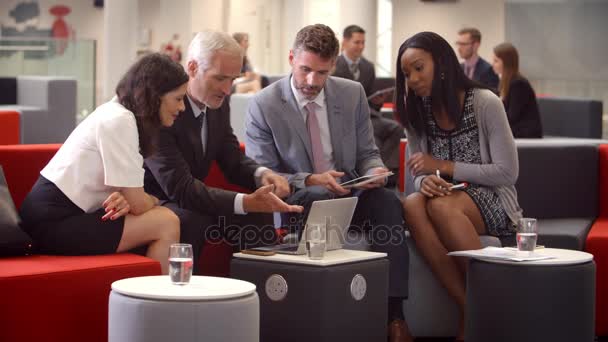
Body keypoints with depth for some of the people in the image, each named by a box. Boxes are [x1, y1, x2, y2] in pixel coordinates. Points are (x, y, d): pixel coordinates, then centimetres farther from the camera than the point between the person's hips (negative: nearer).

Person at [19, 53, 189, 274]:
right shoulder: (119, 121, -16)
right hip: (55, 223, -9)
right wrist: (155, 201, 5)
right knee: (167, 224, -12)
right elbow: (138, 204, -16)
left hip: (58, 214, 9)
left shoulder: (119, 113, 11)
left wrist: (125, 201, -11)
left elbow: (130, 195, 11)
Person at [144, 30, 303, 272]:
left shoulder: (217, 103, 1)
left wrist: (263, 175, -15)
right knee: (192, 221, -34)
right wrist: (246, 202, -37)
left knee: (258, 215, -8)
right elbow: (179, 187, -29)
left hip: (190, 199, 8)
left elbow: (233, 160, 9)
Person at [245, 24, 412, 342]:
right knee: (319, 196, -37)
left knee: (388, 200, -28)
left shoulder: (353, 94, 5)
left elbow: (367, 154, 13)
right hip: (295, 201, -3)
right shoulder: (263, 106, -6)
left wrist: (374, 170, -13)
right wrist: (309, 180, -23)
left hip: (348, 193, 4)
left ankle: (393, 312, -31)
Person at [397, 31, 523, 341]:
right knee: (411, 204, -32)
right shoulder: (417, 112, 7)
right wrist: (425, 181, -18)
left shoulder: (485, 103, -7)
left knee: (441, 206, -37)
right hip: (446, 197, 4)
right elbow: (418, 174, 8)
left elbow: (507, 173, -10)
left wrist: (444, 167, -13)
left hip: (491, 202, -4)